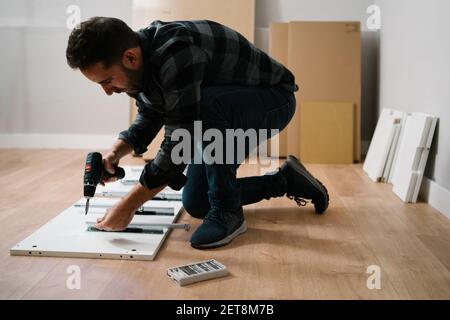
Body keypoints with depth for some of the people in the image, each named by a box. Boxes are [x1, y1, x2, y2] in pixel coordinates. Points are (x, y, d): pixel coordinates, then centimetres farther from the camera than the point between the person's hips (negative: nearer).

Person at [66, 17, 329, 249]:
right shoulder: (141, 60, -9)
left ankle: (227, 213, -20)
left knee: (208, 105, -40)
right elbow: (149, 117, 8)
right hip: (224, 114, 9)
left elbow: (180, 144, -35)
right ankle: (285, 179, 21)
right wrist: (117, 152, -10)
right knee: (196, 204, 6)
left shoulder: (175, 55, -36)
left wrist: (127, 208, -29)